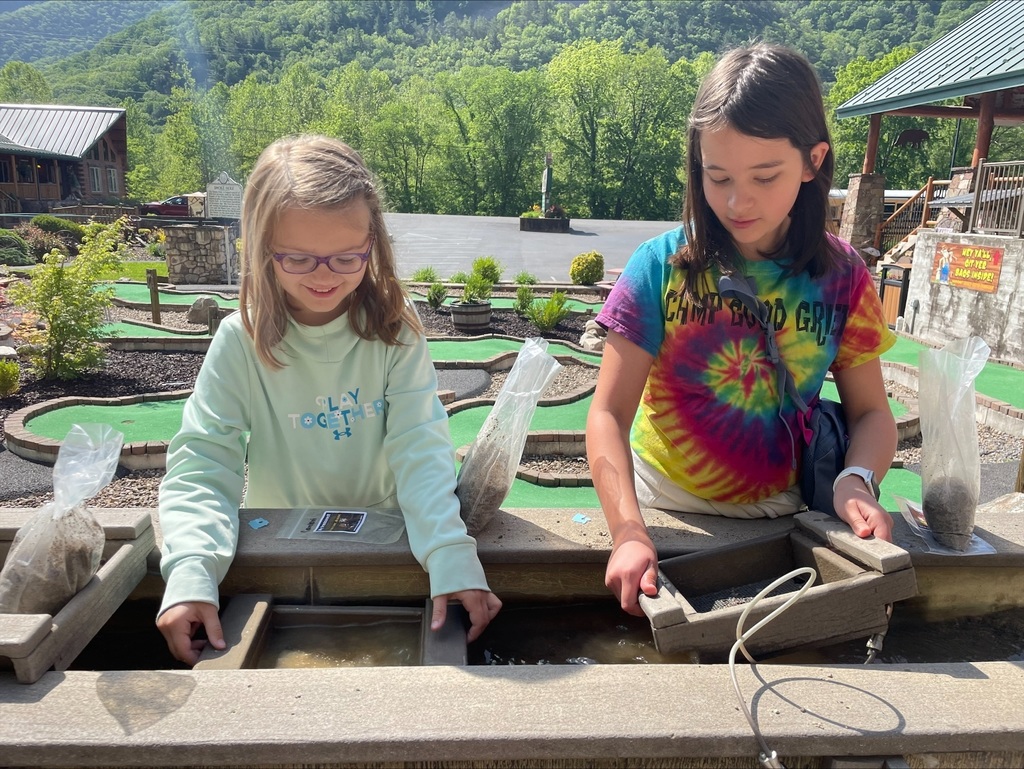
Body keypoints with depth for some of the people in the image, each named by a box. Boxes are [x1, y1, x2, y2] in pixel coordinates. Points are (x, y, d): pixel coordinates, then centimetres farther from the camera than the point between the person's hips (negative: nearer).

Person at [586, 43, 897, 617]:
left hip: (781, 515, 2)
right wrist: (629, 533, -30)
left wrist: (857, 481, -20)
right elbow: (610, 414, -17)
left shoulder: (842, 278, -6)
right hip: (666, 507, -1)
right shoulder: (662, 267, -14)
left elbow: (871, 411, 2)